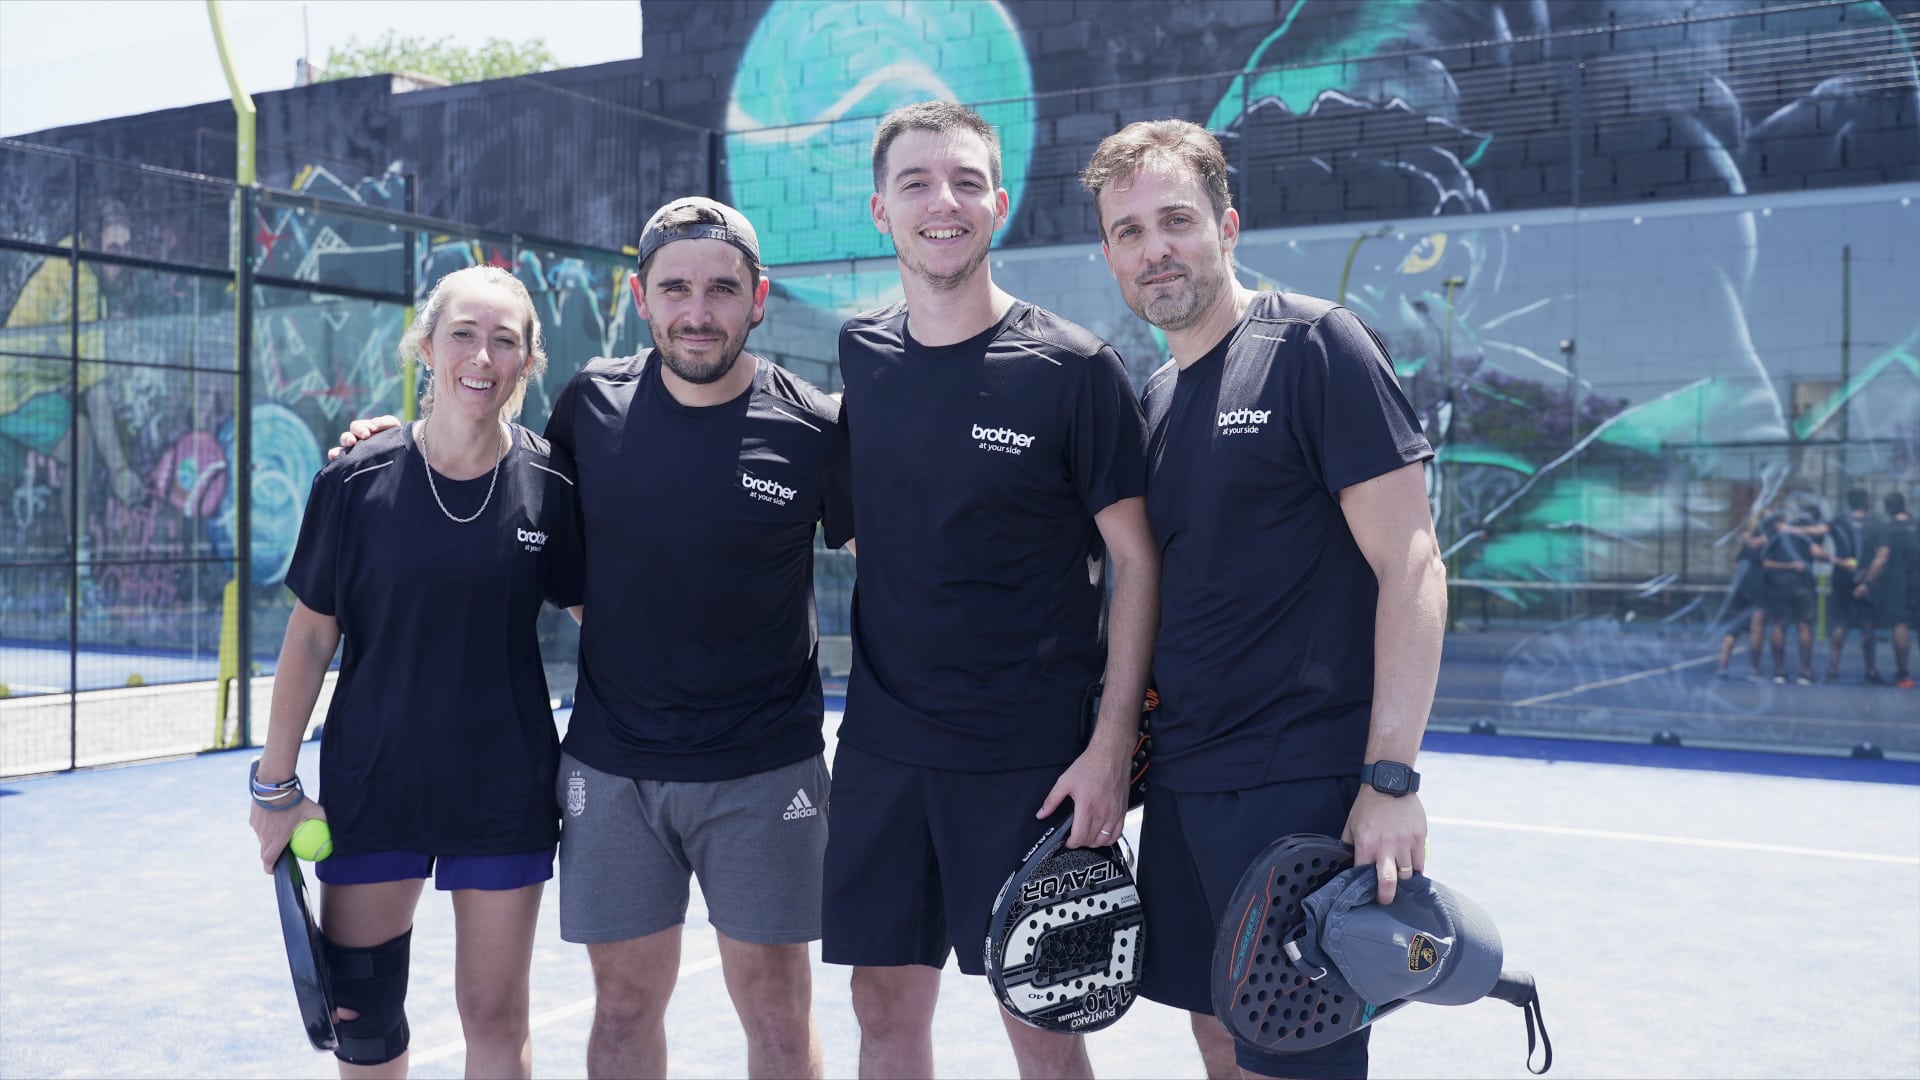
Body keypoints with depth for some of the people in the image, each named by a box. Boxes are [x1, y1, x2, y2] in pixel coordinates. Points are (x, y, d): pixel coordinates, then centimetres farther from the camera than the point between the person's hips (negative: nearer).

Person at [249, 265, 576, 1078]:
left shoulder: (550, 483, -6)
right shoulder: (356, 481, -7)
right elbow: (311, 636, 0)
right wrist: (274, 783, 1)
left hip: (505, 790, 0)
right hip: (370, 786, 0)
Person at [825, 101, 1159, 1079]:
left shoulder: (1072, 368, -8)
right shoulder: (858, 352, 5)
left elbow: (1136, 560, -7)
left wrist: (1112, 744, -13)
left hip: (1031, 756, -4)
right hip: (883, 738, 4)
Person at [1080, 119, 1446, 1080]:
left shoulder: (1313, 343, -10)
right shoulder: (1155, 396, 12)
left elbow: (1410, 565, -14)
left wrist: (1391, 778, -20)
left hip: (1300, 784, -7)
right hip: (1181, 781, 7)